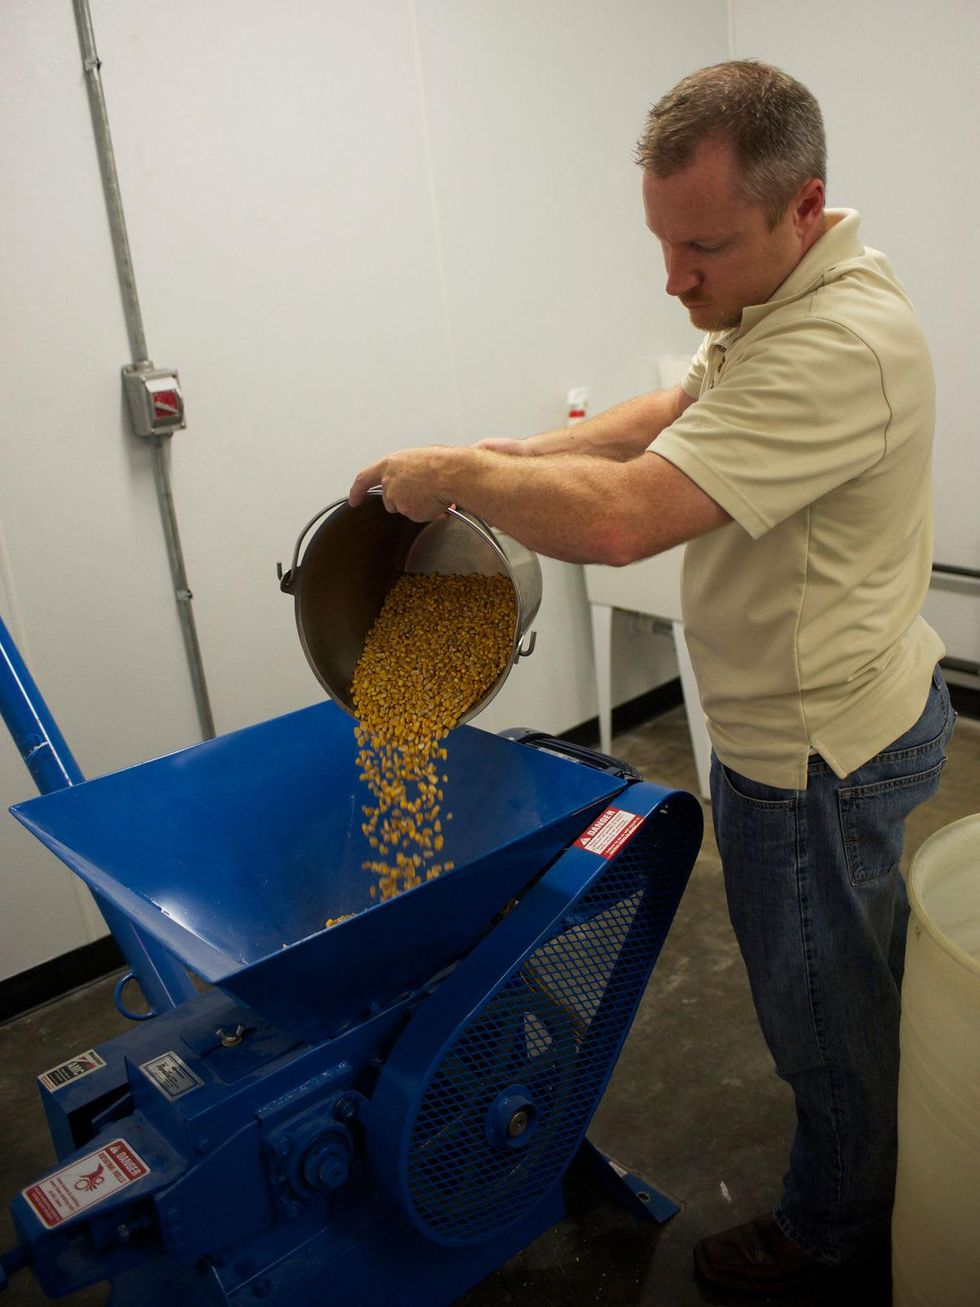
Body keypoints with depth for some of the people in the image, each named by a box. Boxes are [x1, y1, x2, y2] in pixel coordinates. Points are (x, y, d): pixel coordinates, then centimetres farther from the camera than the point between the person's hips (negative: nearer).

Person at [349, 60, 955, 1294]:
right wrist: (518, 453, -2)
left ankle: (834, 1230, 41)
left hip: (815, 751, -10)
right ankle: (866, 1187, 53)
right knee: (858, 977, 27)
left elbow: (619, 518, -39)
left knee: (826, 1006, 13)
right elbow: (672, 414, 12)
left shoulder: (836, 347, -32)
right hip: (842, 711, 10)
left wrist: (452, 472, -22)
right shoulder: (785, 298, 3)